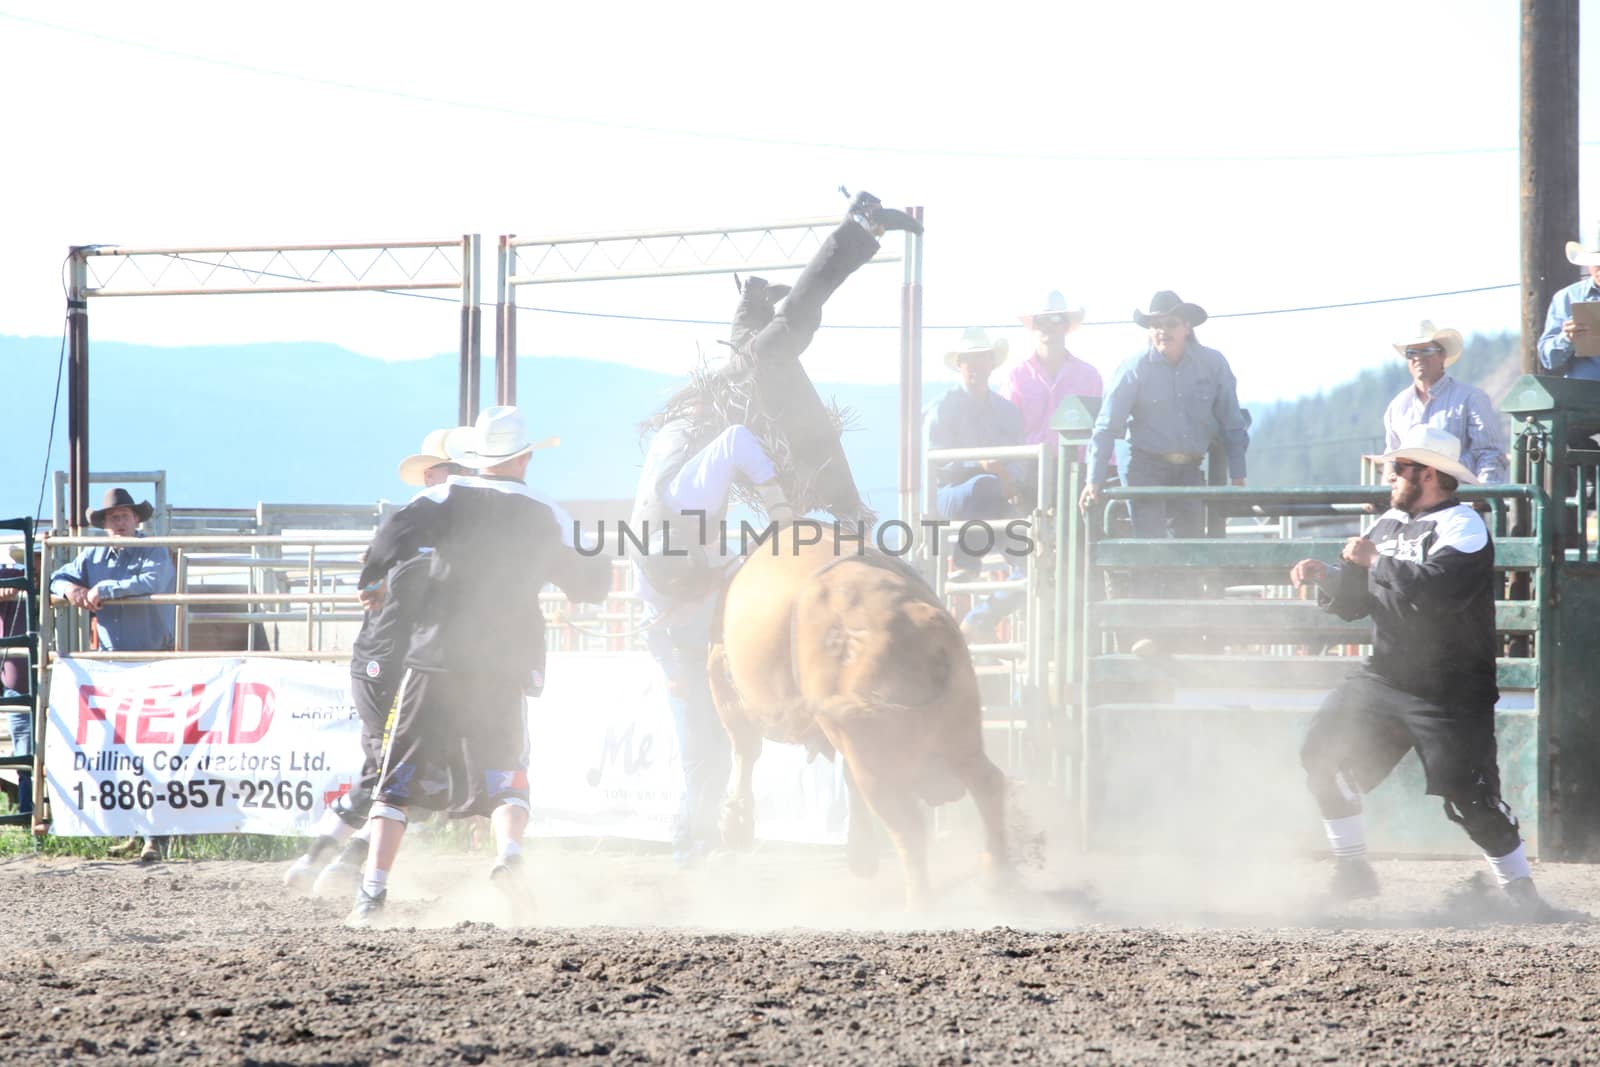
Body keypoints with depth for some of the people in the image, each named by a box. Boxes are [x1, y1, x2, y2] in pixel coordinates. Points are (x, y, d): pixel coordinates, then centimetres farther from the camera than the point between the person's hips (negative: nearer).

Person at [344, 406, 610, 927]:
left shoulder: (450, 499, 1)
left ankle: (373, 888, -3)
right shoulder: (546, 518, 7)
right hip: (504, 669, 1)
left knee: (398, 780, 7)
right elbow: (588, 585, 16)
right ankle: (509, 850, -19)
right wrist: (602, 565, 39)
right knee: (505, 777, 12)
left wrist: (374, 583, 1)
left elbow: (400, 532, -16)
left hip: (435, 659, -1)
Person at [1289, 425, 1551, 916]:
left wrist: (1376, 561, -22)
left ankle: (1520, 889, 0)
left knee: (1468, 796, -13)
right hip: (1382, 679, 8)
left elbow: (1441, 588, -31)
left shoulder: (1463, 527, -13)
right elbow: (1356, 600, 20)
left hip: (1451, 695, -8)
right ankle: (1352, 871, 11)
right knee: (1323, 756, 1)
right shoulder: (1390, 523, 14)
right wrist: (1326, 577, 0)